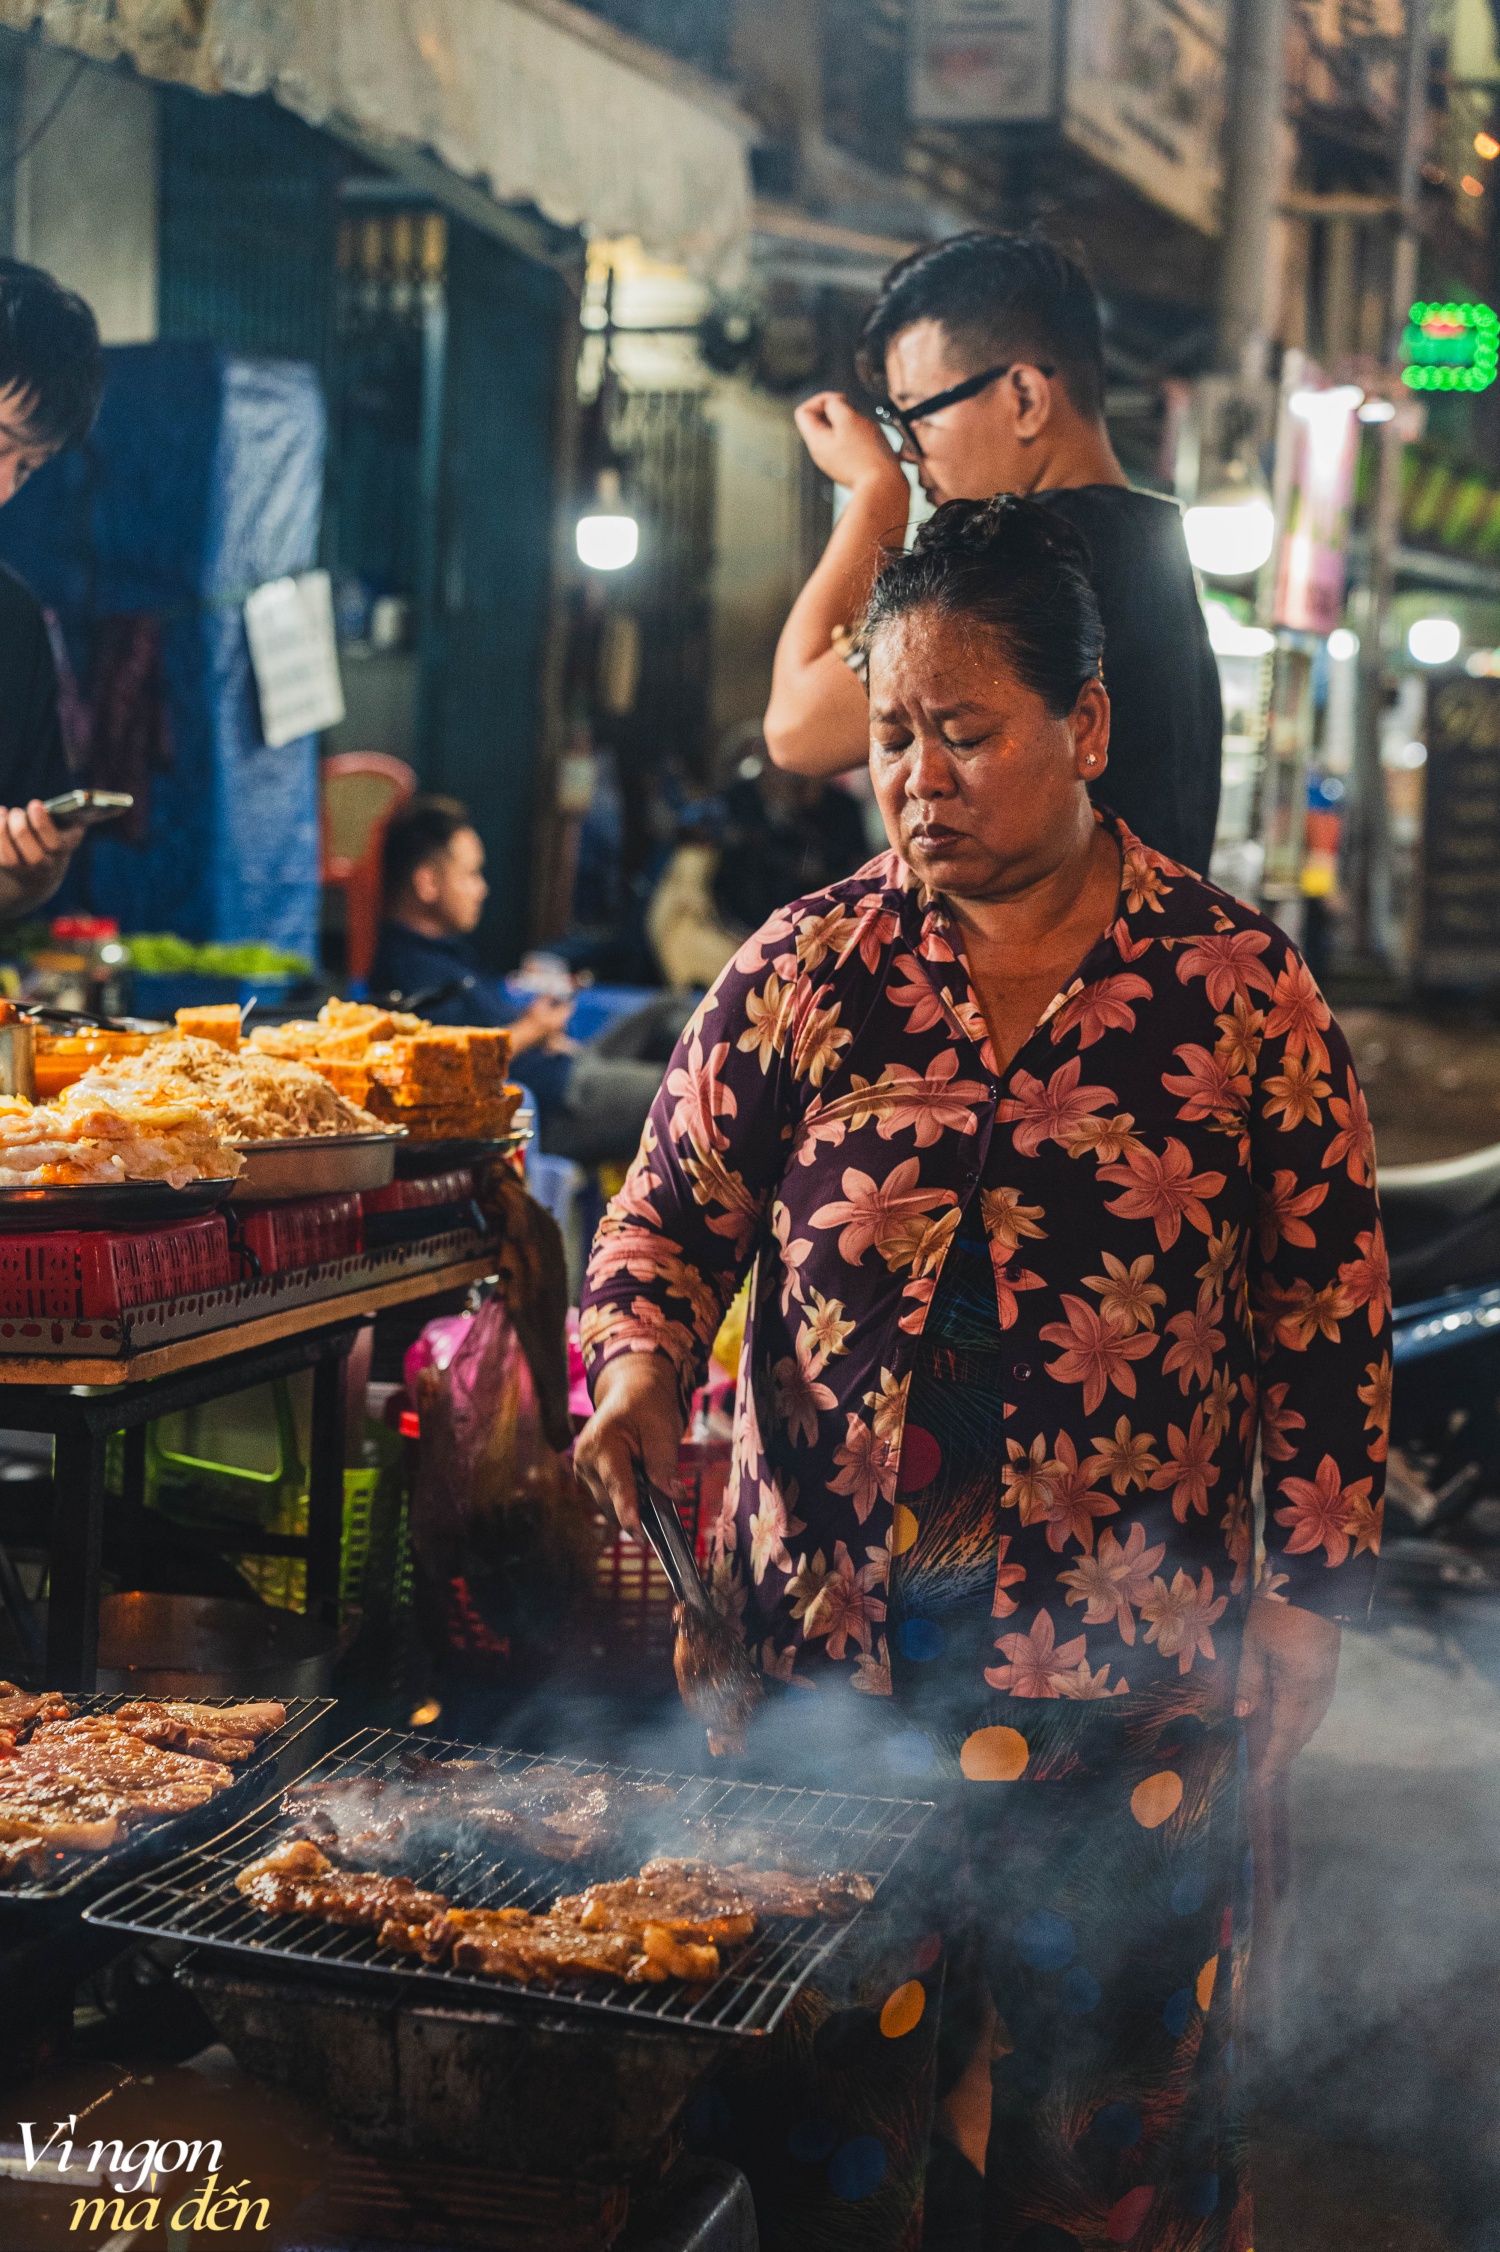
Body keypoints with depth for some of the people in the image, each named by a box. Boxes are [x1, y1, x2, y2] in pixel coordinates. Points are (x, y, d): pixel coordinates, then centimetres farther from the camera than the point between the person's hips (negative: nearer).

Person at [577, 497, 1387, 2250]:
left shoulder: (1240, 987, -3)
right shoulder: (800, 971, 0)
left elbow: (1328, 1304, 2)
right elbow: (671, 1206, 6)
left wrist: (1310, 1598, 2)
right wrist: (637, 1367, -15)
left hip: (1131, 1663, -1)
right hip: (823, 1633, 1)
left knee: (1118, 2106, 11)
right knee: (812, 2103, 12)